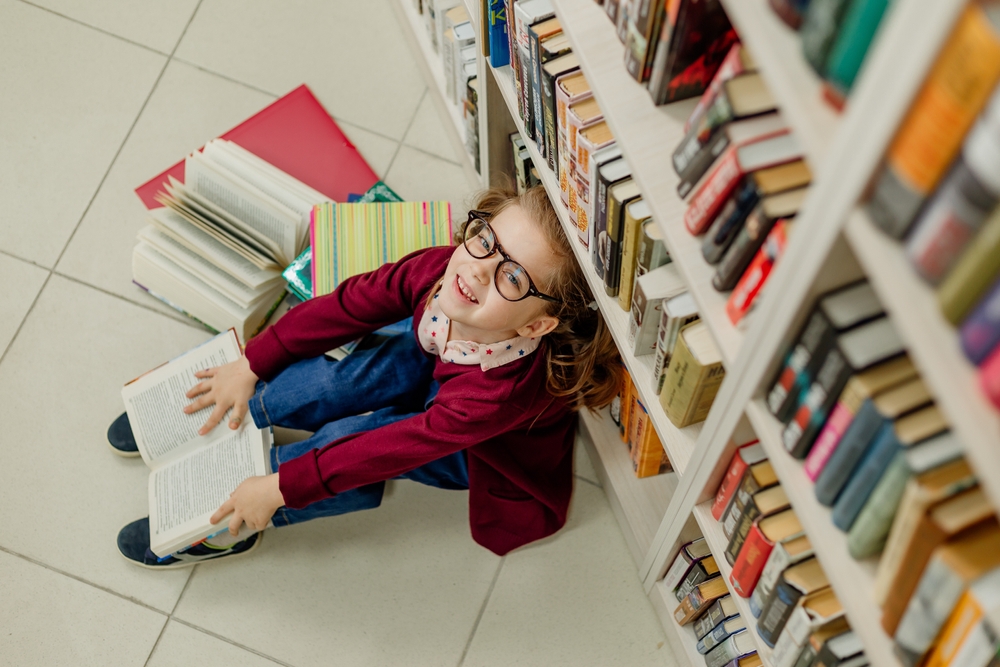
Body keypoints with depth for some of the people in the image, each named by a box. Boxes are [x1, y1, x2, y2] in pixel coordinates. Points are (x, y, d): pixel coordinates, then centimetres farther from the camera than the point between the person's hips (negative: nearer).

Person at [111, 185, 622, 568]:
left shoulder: (504, 389, -45)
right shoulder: (441, 268, -31)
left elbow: (401, 445, -37)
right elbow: (346, 307, -17)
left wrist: (279, 487, -30)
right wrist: (249, 367, -10)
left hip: (480, 454, -5)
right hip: (434, 366, 5)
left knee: (348, 443, -23)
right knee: (330, 383, -17)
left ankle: (225, 526, -4)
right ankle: (206, 417, 7)